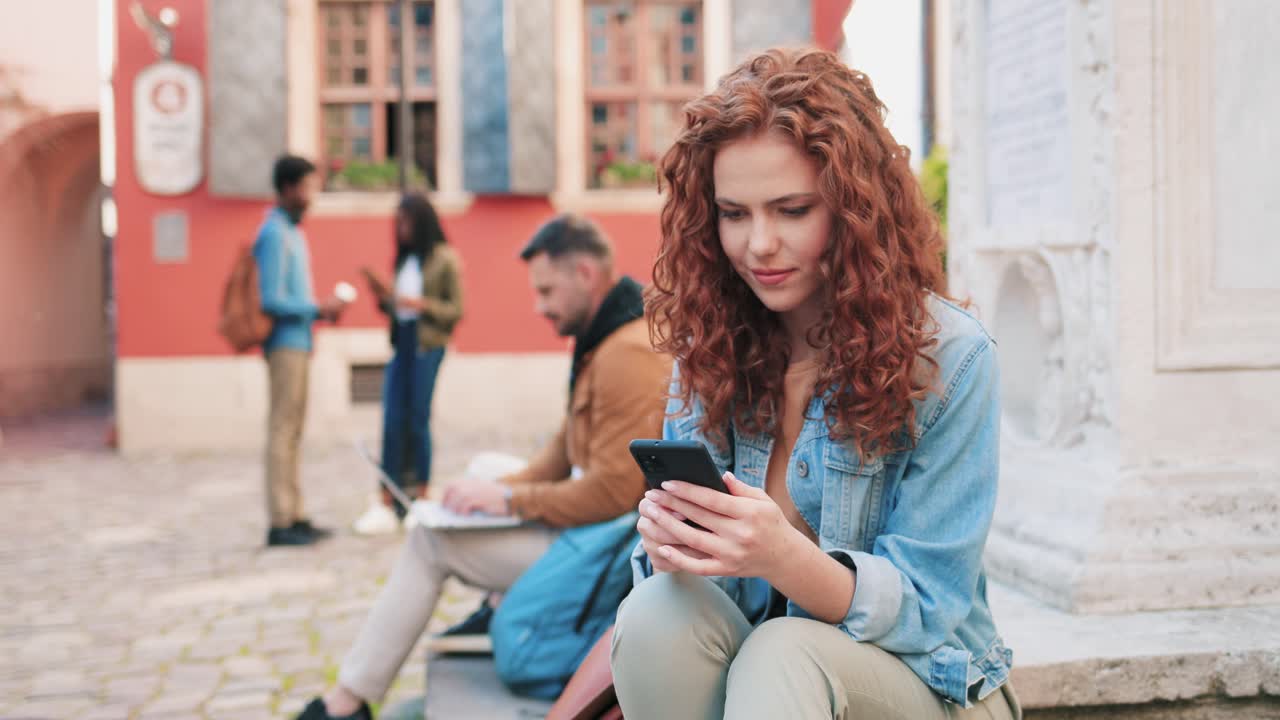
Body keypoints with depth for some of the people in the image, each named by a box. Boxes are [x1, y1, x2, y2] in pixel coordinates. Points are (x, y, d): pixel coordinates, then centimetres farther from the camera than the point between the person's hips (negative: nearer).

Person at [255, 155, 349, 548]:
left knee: (293, 430, 11)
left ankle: (295, 516, 17)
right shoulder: (274, 234, -14)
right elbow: (271, 300, -19)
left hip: (298, 342, 10)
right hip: (286, 342, -10)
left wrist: (321, 309, 8)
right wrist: (318, 311, -14)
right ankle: (280, 522, -6)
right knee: (282, 429, -8)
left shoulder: (293, 232, 17)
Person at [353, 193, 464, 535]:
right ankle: (387, 503, 1)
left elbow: (456, 310, -5)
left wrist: (423, 305, -18)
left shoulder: (445, 259, -3)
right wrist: (383, 297, -1)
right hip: (401, 341, 6)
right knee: (393, 421, 0)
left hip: (427, 345, -5)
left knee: (418, 420, -1)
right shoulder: (404, 259, 14)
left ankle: (421, 498, 11)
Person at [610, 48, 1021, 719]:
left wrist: (786, 557, -33)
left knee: (782, 654, -37)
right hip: (742, 660, 5)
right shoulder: (706, 344, 1)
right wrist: (670, 545, -24)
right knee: (655, 613, -29)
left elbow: (925, 608, -12)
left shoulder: (950, 359, -12)